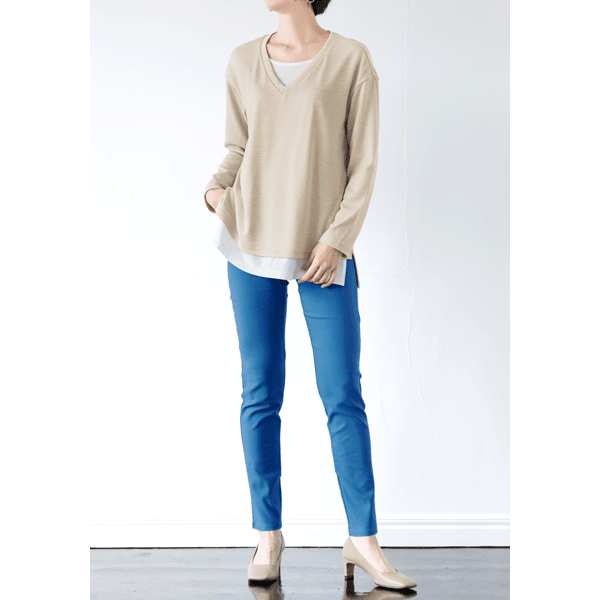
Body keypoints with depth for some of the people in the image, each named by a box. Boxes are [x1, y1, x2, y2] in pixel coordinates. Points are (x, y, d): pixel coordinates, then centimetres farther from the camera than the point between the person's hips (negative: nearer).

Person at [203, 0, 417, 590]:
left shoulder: (352, 60, -1)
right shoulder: (243, 62, 8)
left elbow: (364, 162, -3)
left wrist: (338, 238, -12)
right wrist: (216, 189, -4)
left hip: (324, 251, -2)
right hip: (251, 243, 3)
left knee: (343, 396, -2)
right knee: (260, 395, 5)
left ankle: (363, 539, 10)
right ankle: (268, 535, 16)